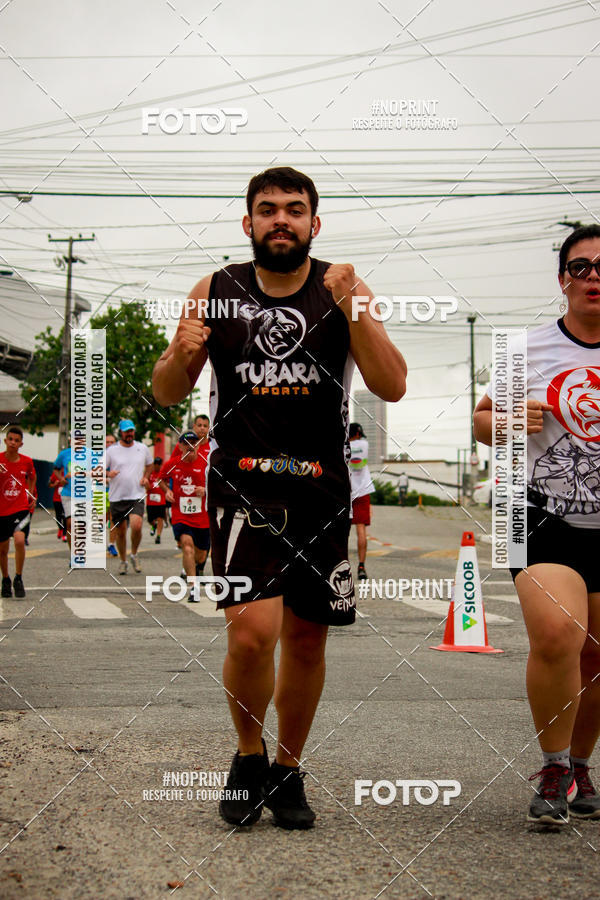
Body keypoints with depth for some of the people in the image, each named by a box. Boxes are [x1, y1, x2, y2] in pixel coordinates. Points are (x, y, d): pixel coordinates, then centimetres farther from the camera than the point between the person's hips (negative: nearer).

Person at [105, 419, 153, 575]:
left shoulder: (143, 448, 6)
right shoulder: (111, 451, 0)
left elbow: (149, 465, 24)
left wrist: (145, 477, 7)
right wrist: (108, 474, -19)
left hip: (137, 496, 0)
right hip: (117, 498, 0)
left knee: (136, 526, -20)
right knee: (120, 532, 7)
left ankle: (134, 555, 5)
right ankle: (123, 561, 27)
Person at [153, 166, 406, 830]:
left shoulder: (345, 290, 1)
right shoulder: (216, 292, 2)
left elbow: (392, 387, -9)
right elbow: (167, 395, 8)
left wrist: (351, 309, -21)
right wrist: (180, 354, -15)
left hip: (320, 485, 2)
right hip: (241, 481, -1)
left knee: (306, 638, 10)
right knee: (252, 630, -18)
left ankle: (287, 772, 30)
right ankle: (249, 756, 8)